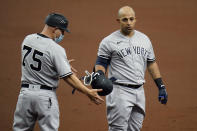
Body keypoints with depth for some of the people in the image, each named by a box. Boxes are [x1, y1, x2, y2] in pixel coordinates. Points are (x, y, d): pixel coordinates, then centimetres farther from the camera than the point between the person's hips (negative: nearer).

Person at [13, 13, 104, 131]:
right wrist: (88, 92, -13)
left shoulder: (27, 39, 3)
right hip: (46, 96, -5)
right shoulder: (56, 50, -16)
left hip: (26, 91, 5)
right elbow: (68, 77, -18)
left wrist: (64, 64, 19)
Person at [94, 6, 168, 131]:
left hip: (139, 91, 6)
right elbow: (101, 63, -1)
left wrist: (161, 86, 13)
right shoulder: (109, 41, -3)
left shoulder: (144, 39, 13)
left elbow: (151, 63, 18)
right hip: (120, 91, -5)